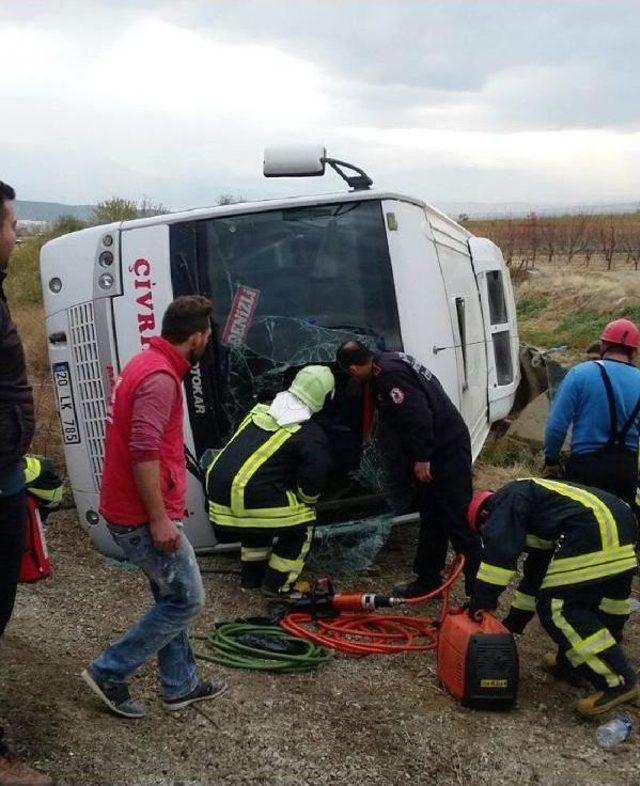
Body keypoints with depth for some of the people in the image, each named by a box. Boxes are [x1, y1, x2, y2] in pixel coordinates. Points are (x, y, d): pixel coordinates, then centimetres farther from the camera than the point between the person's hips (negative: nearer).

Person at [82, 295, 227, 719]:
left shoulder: (148, 363, 11)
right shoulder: (160, 378, -22)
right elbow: (144, 452, -28)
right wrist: (159, 518, -23)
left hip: (133, 510, 10)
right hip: (142, 518, -10)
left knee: (171, 597, 19)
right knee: (187, 600, 2)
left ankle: (181, 684, 30)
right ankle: (109, 671, 11)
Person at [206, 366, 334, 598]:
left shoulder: (260, 411, 16)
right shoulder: (312, 436, -4)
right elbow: (312, 484, -10)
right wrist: (305, 503, 15)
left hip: (217, 493, 8)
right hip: (249, 498, -7)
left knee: (259, 516, 34)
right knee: (302, 519, 12)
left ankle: (251, 577, 39)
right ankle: (277, 584, 16)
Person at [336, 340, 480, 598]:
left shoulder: (388, 375, -19)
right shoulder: (389, 362, 12)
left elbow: (418, 415, -26)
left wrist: (422, 458, -20)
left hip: (446, 449, -11)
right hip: (442, 448, 11)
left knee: (458, 521, -7)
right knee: (431, 518, 17)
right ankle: (428, 579, 28)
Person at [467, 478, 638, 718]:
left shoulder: (506, 500, 10)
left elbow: (499, 548, -7)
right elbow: (535, 573, 40)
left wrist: (481, 600, -3)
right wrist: (514, 621, 44)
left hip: (595, 529, -10)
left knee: (558, 606, -4)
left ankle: (619, 682, -4)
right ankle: (570, 664, 34)